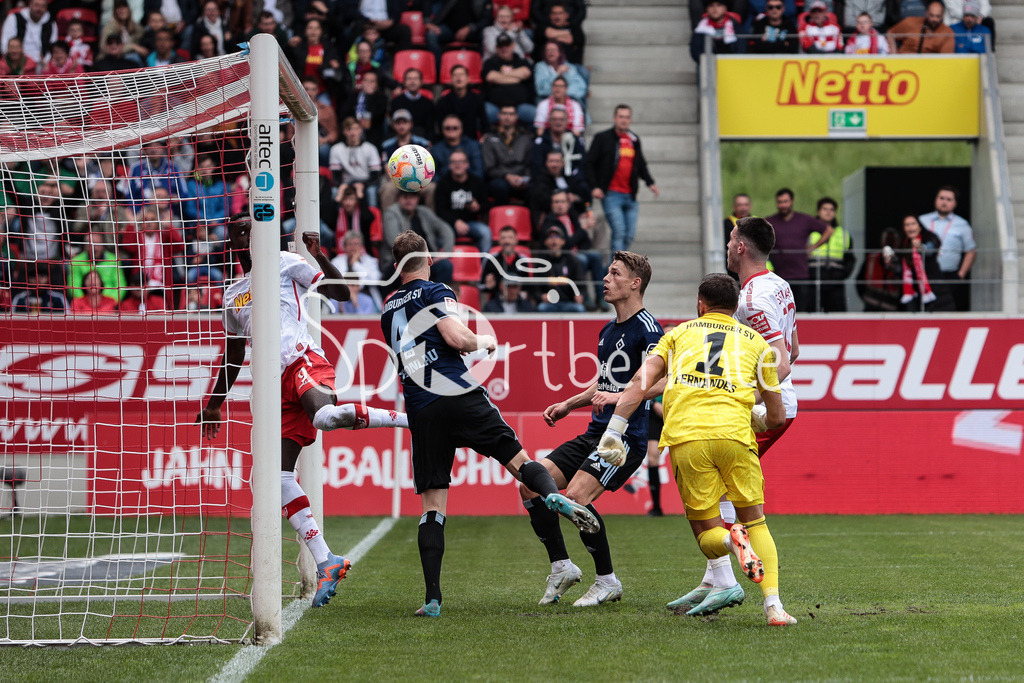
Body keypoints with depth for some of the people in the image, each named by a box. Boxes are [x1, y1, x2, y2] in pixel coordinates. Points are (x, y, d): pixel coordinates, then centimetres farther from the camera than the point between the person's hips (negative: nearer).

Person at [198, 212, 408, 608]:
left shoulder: (286, 264, 9)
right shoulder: (232, 297, 26)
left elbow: (341, 293, 2)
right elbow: (233, 355, 36)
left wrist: (319, 256, -12)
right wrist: (213, 405, 38)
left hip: (302, 362, -7)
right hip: (280, 388, 7)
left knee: (325, 417, -41)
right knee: (279, 475, -7)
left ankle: (408, 419, -24)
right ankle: (325, 562, -6)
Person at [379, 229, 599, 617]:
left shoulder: (389, 311, 22)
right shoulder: (435, 293, 4)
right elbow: (457, 338, -11)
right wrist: (484, 342, 9)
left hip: (420, 411, 4)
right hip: (459, 395, -4)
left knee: (432, 505, 3)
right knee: (518, 459, 1)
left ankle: (433, 599, -6)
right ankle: (552, 495, -34)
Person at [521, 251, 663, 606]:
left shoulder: (646, 327, -11)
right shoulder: (608, 330, 18)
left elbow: (661, 380, -23)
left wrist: (619, 397, -31)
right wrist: (568, 405, 27)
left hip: (626, 436, -9)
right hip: (596, 432, 9)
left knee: (576, 496, -24)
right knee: (532, 485, -2)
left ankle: (607, 582, -7)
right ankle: (562, 567, 9)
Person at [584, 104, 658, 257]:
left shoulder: (634, 140, 16)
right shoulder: (603, 138, 1)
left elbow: (641, 165, 26)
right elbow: (589, 163, 0)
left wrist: (650, 182, 10)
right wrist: (594, 186, -11)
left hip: (630, 196, 5)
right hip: (611, 194, -5)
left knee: (630, 234, 2)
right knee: (619, 231, -16)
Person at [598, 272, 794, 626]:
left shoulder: (679, 334, 24)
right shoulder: (756, 341, 23)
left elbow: (641, 380, 8)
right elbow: (777, 416, 25)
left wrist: (613, 431, 5)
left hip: (684, 437, 0)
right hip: (733, 432, 0)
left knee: (706, 532, 10)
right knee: (756, 522, 14)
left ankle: (730, 540, -27)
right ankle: (773, 605, -4)